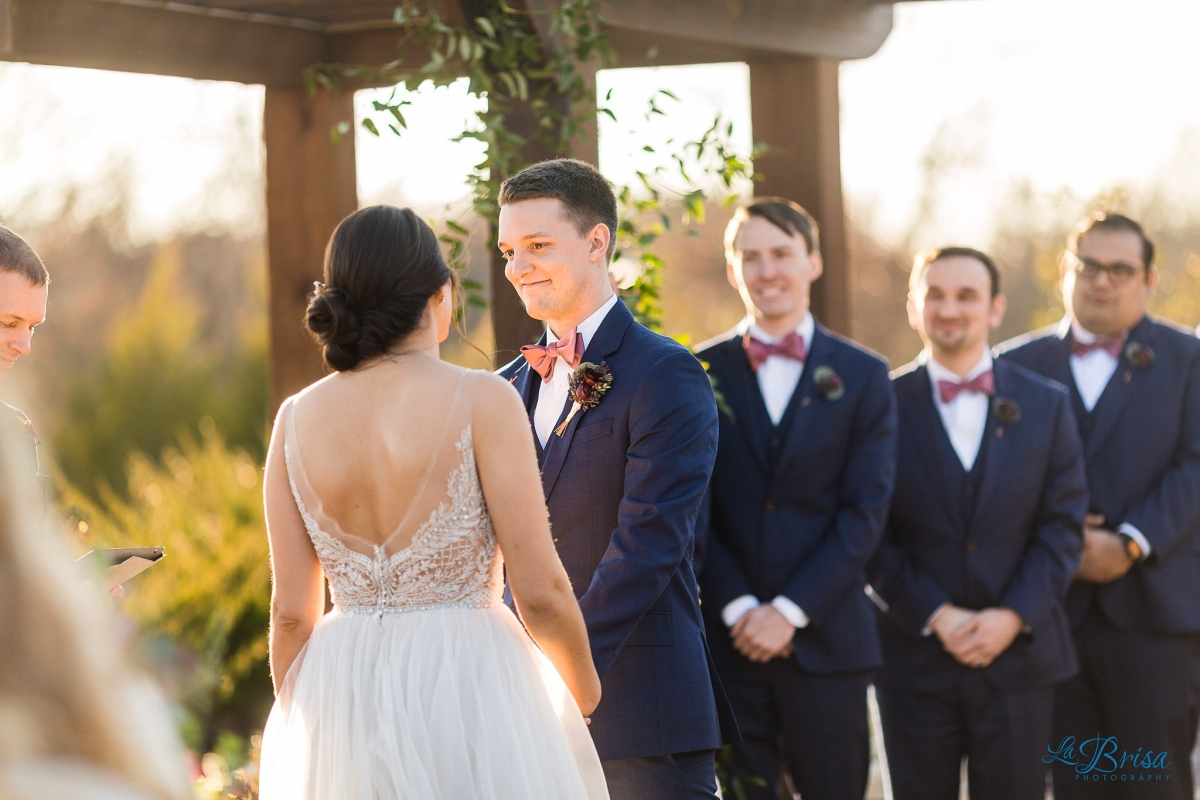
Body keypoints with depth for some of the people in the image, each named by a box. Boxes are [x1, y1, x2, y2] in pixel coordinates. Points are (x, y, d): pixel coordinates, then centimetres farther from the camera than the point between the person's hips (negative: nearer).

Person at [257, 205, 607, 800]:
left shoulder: (297, 418, 3)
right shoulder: (482, 401, -9)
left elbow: (290, 610, 4)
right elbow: (539, 589, -10)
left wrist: (296, 738, 16)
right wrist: (583, 690, 8)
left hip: (339, 693, 4)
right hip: (468, 691, -4)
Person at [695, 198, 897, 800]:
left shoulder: (862, 376, 5)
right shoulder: (701, 373, 7)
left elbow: (866, 512, -2)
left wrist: (790, 611, -10)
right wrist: (738, 609, -10)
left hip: (825, 639, 0)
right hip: (725, 638, 0)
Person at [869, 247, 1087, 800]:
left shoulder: (1046, 405, 7)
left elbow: (1063, 526, 2)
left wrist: (1013, 617, -10)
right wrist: (937, 617, -12)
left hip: (1018, 655, 1)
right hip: (915, 657, -1)